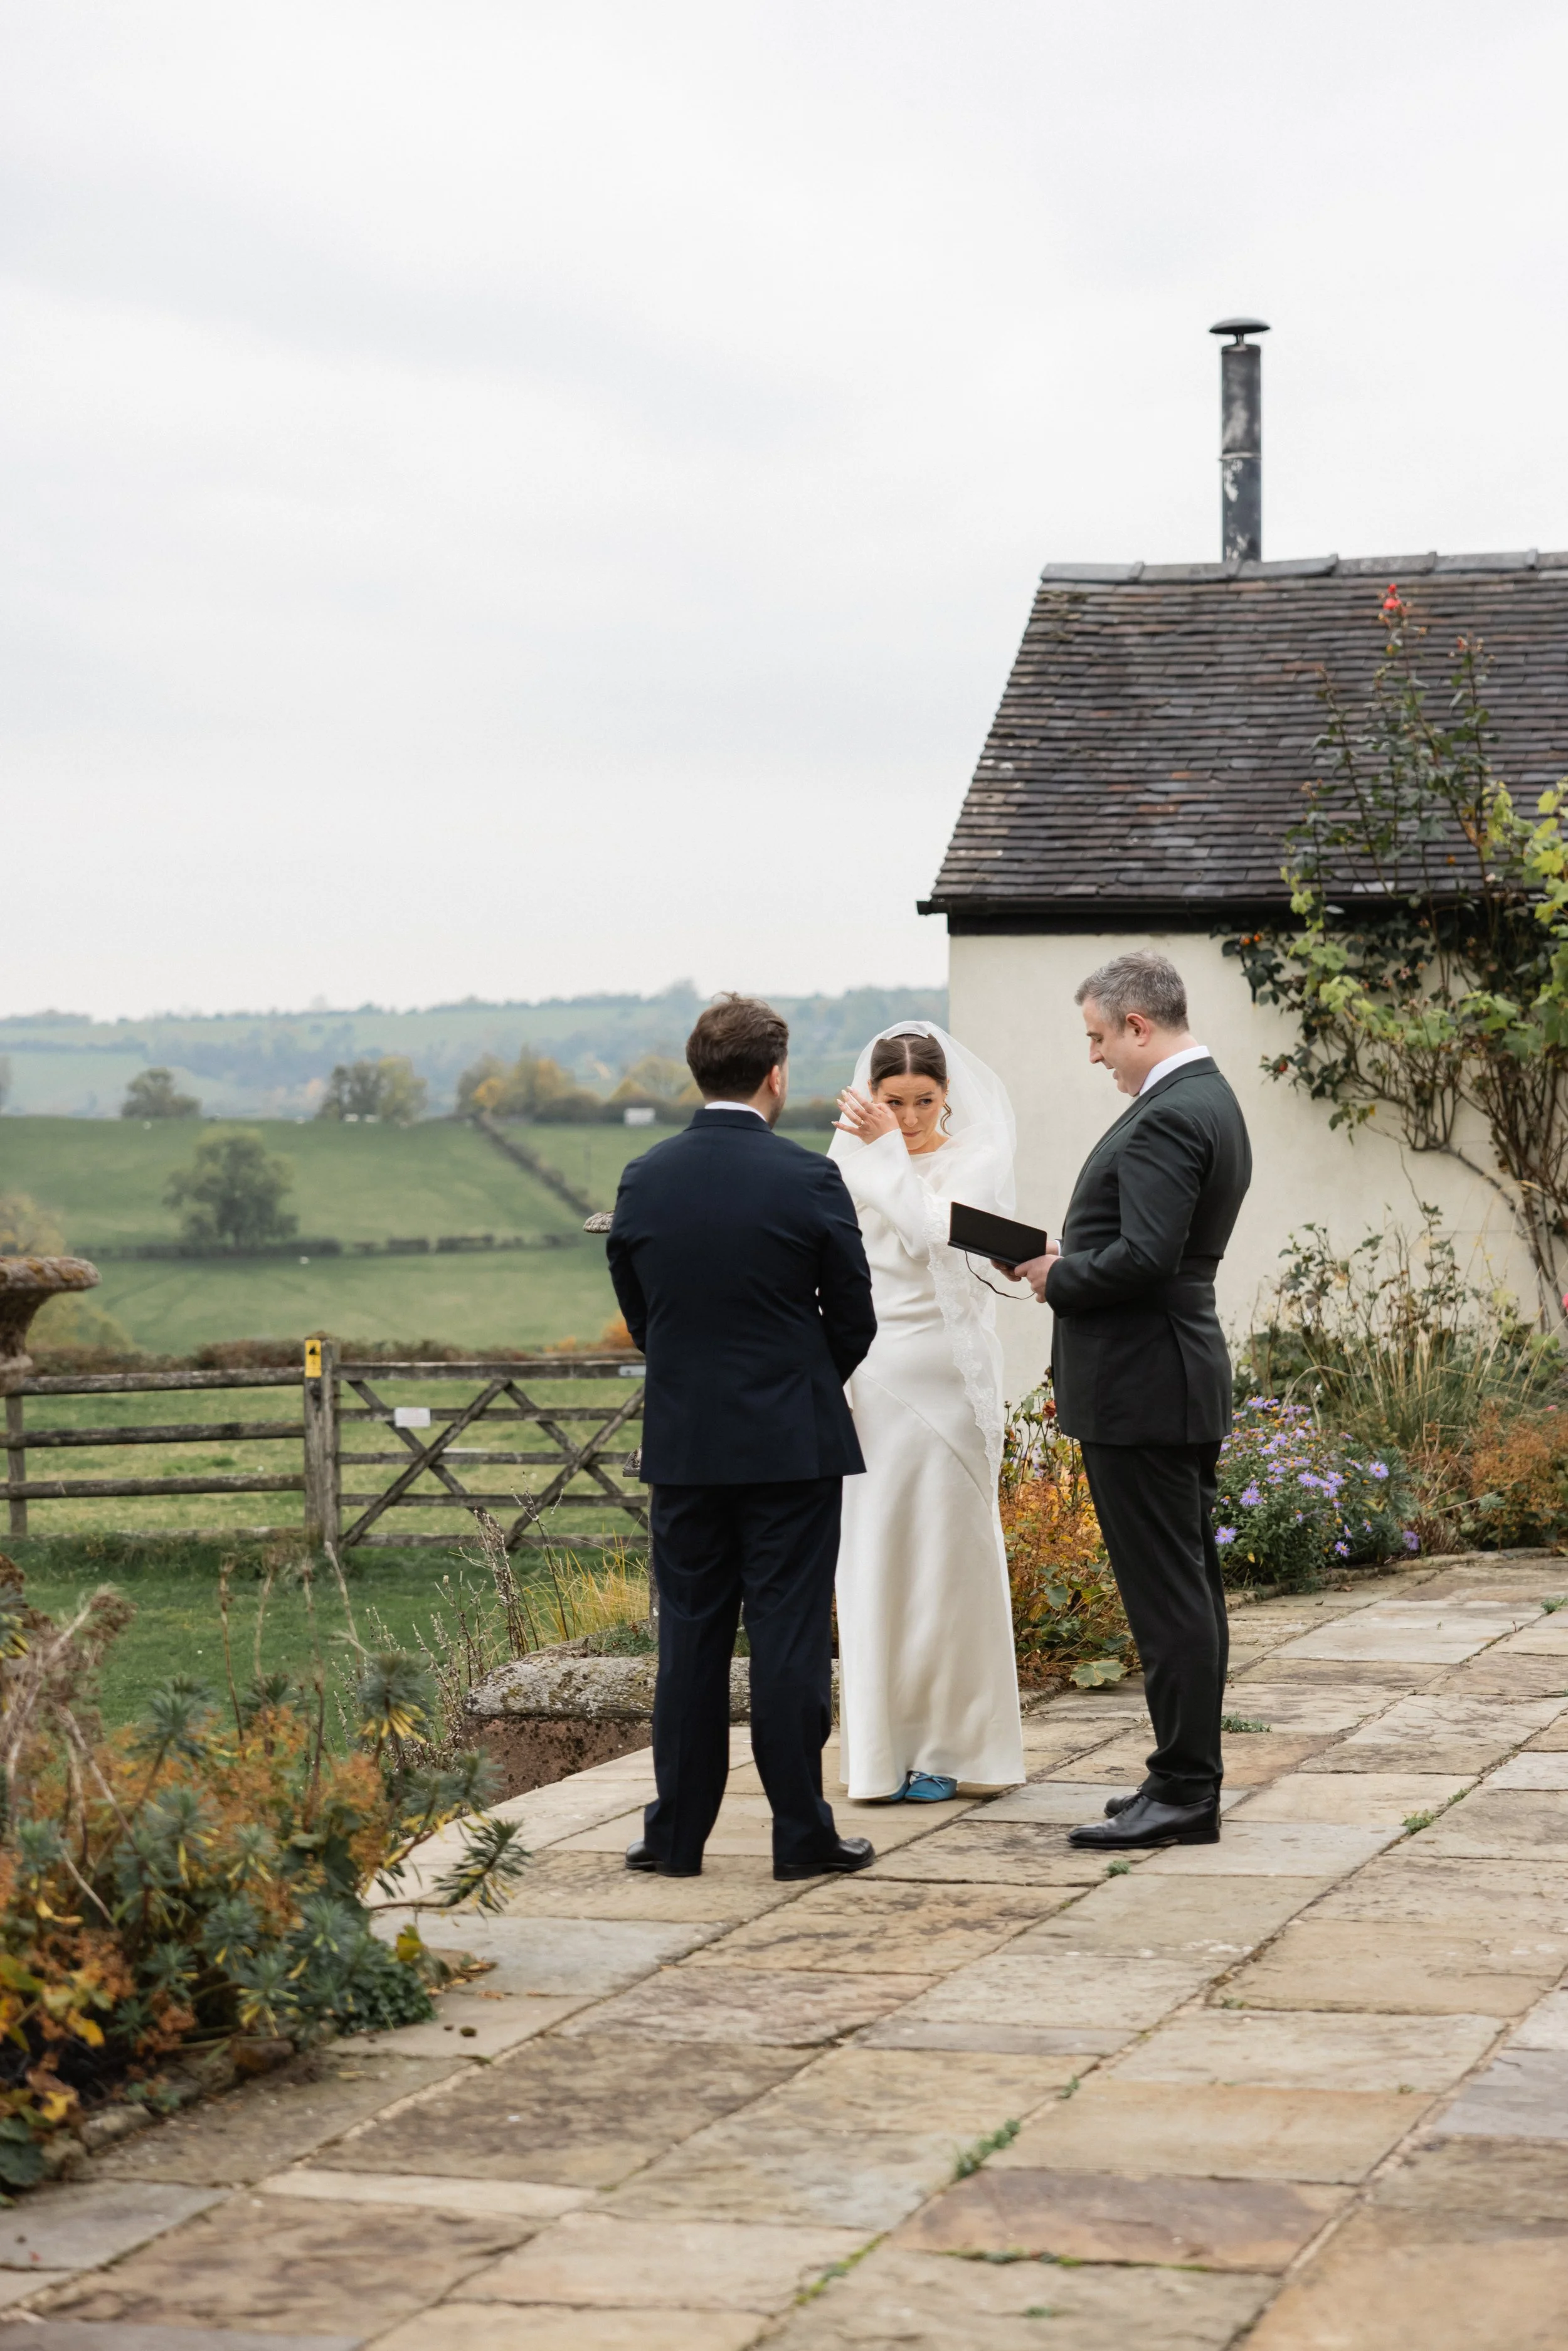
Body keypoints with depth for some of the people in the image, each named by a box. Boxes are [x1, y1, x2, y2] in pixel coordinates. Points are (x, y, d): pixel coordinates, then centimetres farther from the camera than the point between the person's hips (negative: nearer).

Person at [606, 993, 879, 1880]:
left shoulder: (644, 1180, 0)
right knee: (791, 1635, 1)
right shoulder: (809, 1180, -10)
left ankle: (677, 1832, 12)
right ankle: (801, 1832, 4)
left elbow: (636, 1312, 9)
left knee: (690, 1635, 9)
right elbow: (854, 1319, -2)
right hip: (792, 1442, -3)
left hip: (683, 1441, 3)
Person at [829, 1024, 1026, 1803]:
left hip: (945, 1373, -3)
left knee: (946, 1553, -1)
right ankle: (882, 1749, 10)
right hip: (870, 1379, 3)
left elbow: (934, 1234, -18)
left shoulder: (977, 1160, -2)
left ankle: (946, 1746, 7)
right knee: (873, 1556, 3)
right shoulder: (850, 1164, 9)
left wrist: (889, 1152, -12)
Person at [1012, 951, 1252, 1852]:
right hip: (1180, 1380, 11)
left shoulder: (1170, 1117, -18)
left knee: (1168, 1594, -6)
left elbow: (1144, 1257, -26)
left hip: (1143, 1390, -11)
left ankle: (1184, 1794, -3)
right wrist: (1070, 1262, 8)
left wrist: (1059, 1279, -10)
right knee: (1188, 1589, 14)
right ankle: (1189, 1774, 22)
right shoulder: (1210, 1100, 15)